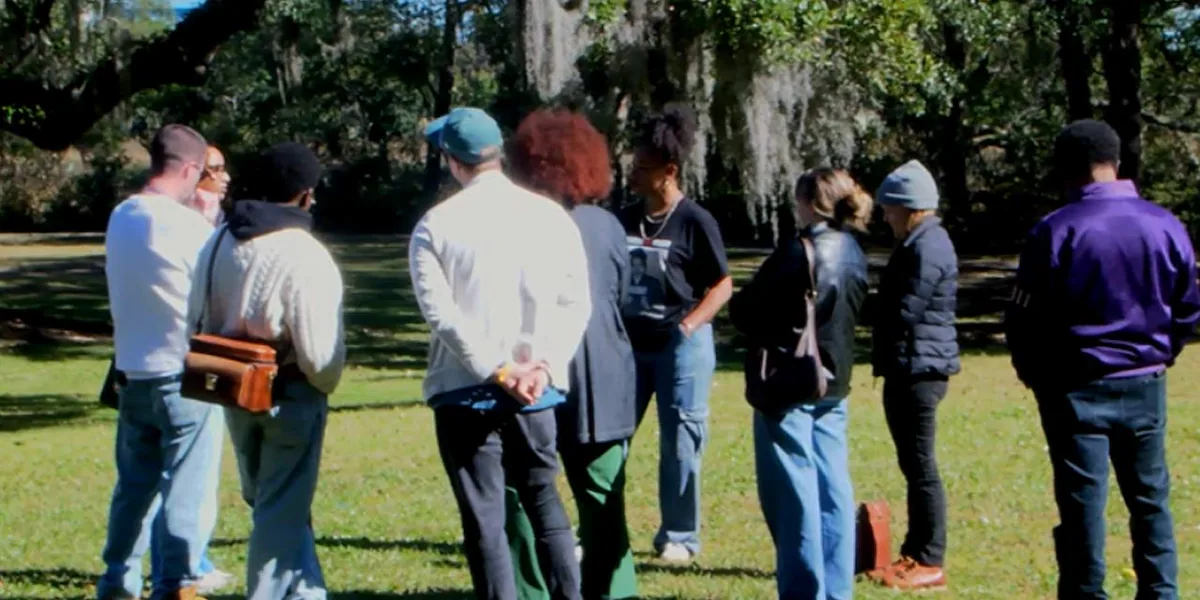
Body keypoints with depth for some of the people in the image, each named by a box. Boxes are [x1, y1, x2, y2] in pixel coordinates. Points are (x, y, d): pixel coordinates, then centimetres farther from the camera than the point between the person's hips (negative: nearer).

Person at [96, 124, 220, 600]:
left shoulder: (120, 217, 5)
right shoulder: (189, 226, -16)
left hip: (132, 373, 7)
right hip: (182, 374, -7)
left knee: (134, 485, 16)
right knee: (183, 491, 3)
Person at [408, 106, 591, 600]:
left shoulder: (436, 226, -6)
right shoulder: (549, 216, 2)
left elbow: (441, 311, -14)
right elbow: (576, 302, -3)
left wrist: (497, 370, -13)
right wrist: (542, 364, -7)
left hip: (464, 390, -3)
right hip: (536, 389, 3)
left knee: (484, 515, 2)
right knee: (543, 499, 18)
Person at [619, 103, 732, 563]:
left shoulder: (695, 222, -8)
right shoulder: (626, 220, 8)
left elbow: (722, 286, -5)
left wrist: (689, 324, -16)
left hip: (681, 345, -5)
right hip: (629, 342, 5)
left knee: (679, 443, 1)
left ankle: (679, 537, 13)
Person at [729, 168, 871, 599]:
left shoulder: (797, 253, -18)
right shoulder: (853, 254, 5)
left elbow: (745, 310, -13)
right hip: (833, 383, 7)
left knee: (793, 494, -1)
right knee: (832, 488, 11)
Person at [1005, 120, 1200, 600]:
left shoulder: (1055, 232, -13)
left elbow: (1023, 321, -9)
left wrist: (1036, 377, 8)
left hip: (1078, 389, -3)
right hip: (1146, 386, 4)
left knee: (1082, 504, 3)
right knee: (1150, 499, 15)